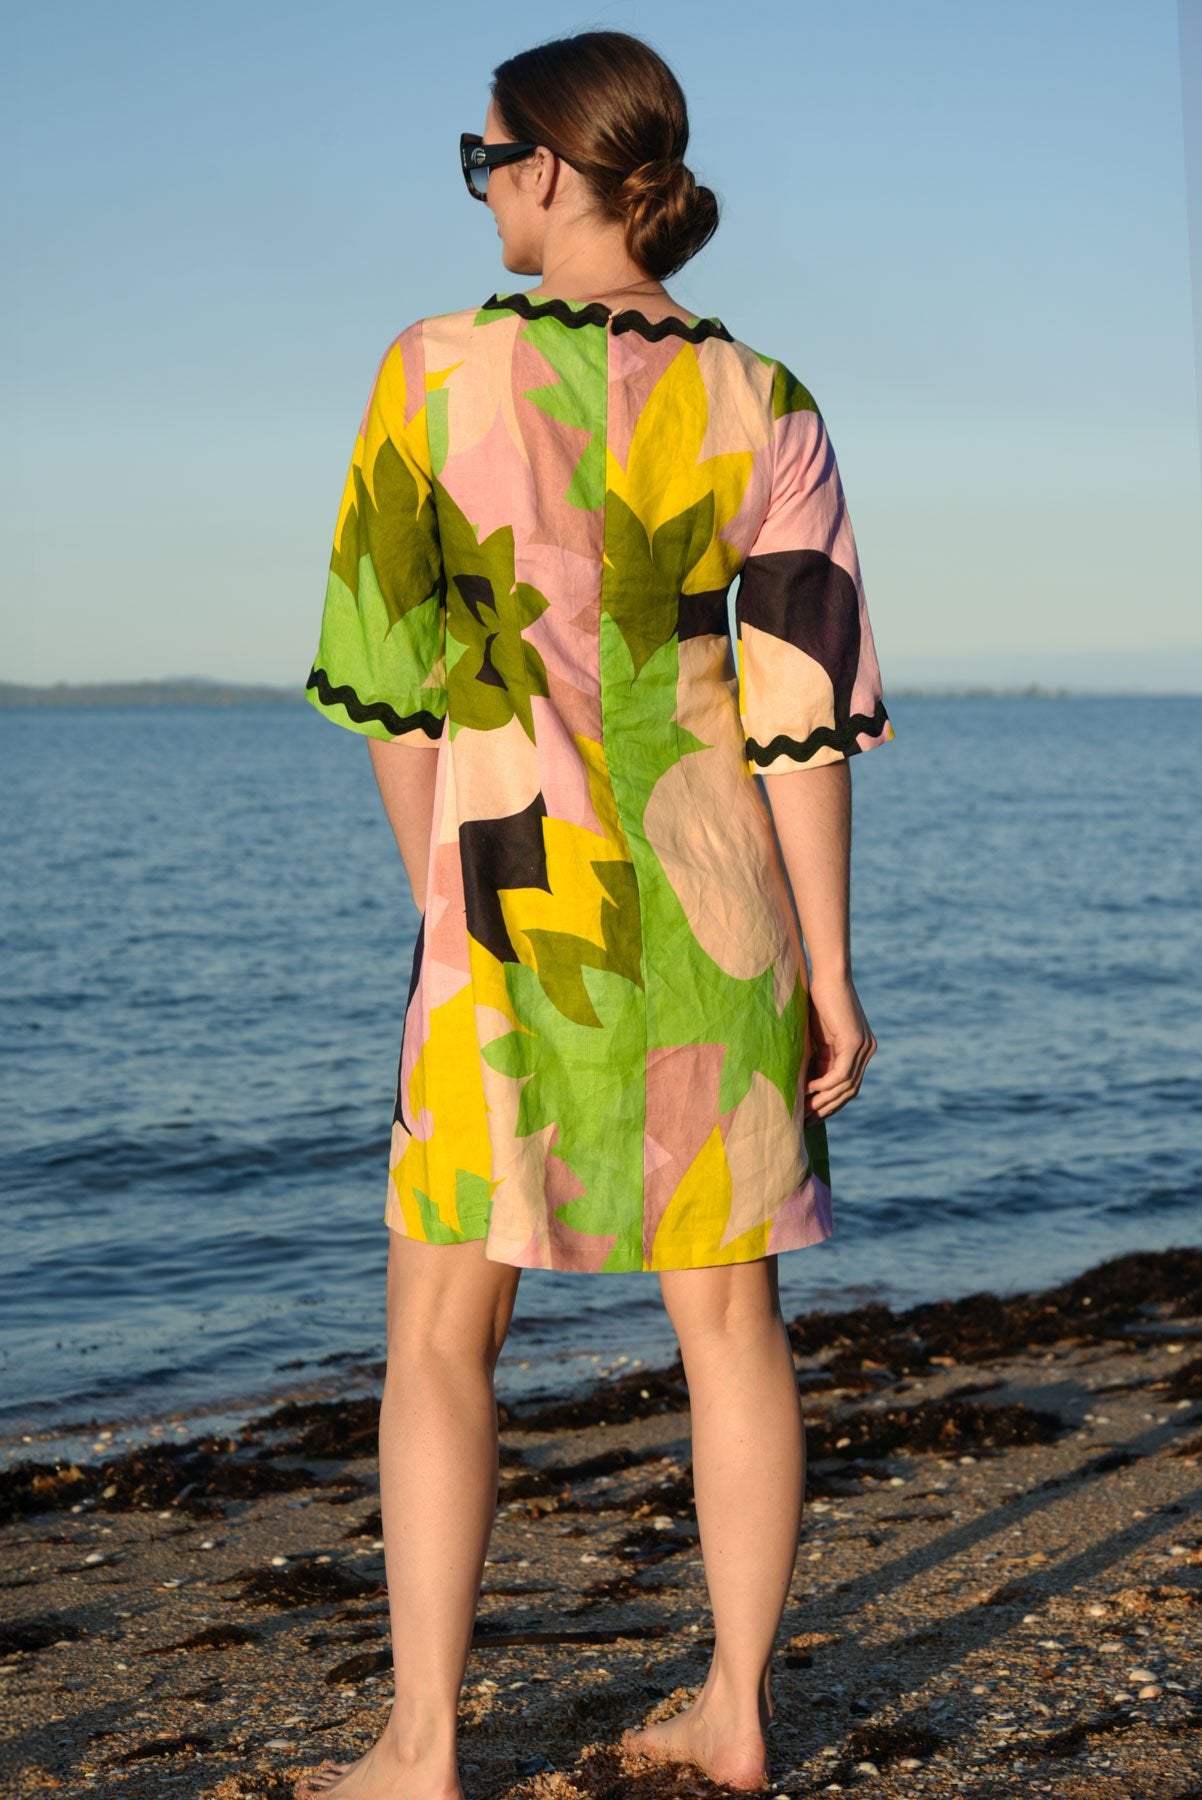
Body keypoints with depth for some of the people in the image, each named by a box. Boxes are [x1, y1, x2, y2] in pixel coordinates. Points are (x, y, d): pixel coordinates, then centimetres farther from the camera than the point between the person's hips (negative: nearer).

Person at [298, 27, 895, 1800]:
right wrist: (828, 970, 3)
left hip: (513, 886, -3)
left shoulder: (438, 371, -7)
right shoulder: (765, 406, 1)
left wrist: (442, 902, 8)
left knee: (442, 1324, 6)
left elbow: (393, 676, -4)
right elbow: (803, 709, -2)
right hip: (716, 887, 3)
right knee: (730, 1306, 12)